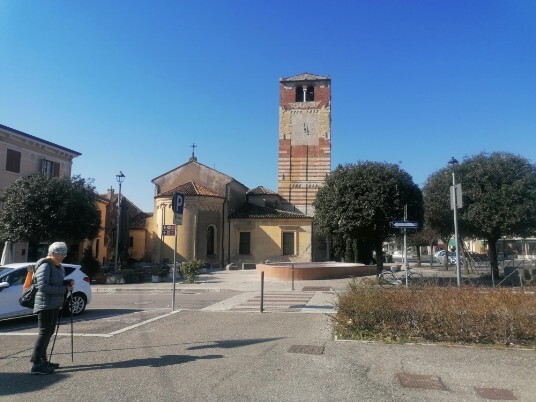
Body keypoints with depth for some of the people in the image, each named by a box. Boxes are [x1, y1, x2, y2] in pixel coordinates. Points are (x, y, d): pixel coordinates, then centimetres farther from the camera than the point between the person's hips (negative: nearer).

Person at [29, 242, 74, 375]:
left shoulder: (58, 267, 13)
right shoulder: (45, 266, -15)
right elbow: (43, 286, -24)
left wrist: (68, 283, 1)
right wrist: (64, 289, -22)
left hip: (54, 305, 10)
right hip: (45, 305, -9)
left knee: (49, 333, 14)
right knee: (44, 333, -9)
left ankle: (42, 361, 24)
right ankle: (36, 365, -6)